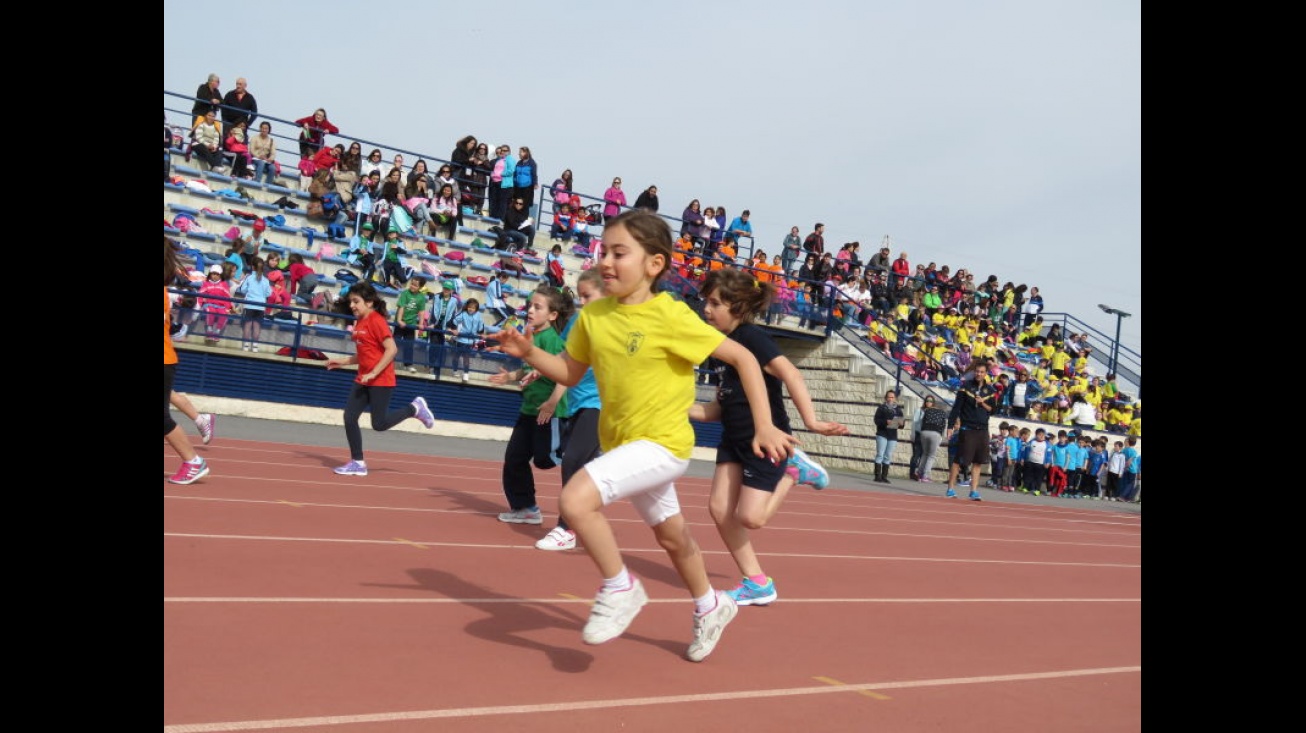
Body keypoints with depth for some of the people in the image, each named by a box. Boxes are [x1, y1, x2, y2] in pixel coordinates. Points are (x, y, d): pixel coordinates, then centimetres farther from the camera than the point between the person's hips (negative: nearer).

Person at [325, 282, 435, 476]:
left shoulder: (376, 321, -14)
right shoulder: (359, 322, 13)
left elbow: (392, 349, -22)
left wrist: (374, 373, -23)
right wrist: (343, 361, 10)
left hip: (380, 380, -9)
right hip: (363, 379, 9)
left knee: (379, 424, -5)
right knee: (349, 417, 1)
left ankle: (414, 408, 16)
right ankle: (357, 463, 10)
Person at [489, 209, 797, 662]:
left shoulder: (670, 317, -20)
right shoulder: (593, 314, -3)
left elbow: (742, 357, -15)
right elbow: (570, 373, 9)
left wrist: (764, 426, -20)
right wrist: (529, 353, -9)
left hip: (661, 443, -7)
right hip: (621, 444, 7)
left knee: (576, 498, -26)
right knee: (670, 535, 24)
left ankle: (620, 589, -2)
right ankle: (710, 606, 50)